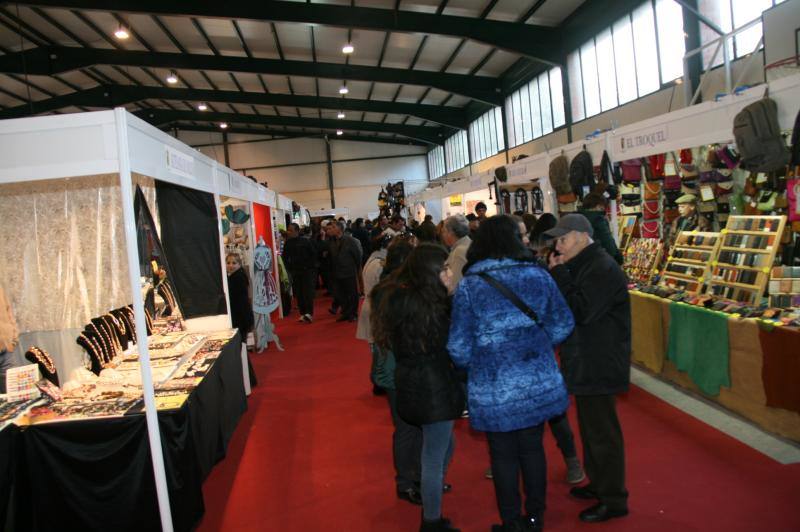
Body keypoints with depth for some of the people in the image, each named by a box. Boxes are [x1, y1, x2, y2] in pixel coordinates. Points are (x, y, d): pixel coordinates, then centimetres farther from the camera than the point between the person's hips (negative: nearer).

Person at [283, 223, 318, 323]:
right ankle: (303, 313, 11)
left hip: (307, 271, -4)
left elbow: (314, 254, -2)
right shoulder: (287, 243, 5)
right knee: (298, 293, 4)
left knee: (308, 292, -10)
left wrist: (311, 266, -5)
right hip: (295, 272, 4)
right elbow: (285, 258, 13)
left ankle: (309, 313, -14)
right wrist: (289, 268, 5)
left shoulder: (305, 241, -5)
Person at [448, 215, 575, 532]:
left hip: (494, 390, -2)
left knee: (504, 455, 13)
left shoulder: (468, 285, -11)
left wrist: (472, 364, 11)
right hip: (539, 383, 3)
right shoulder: (538, 275, -4)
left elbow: (459, 347, -10)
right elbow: (562, 325, 0)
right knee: (532, 448, 19)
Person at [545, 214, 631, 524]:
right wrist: (558, 275, -3)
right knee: (590, 428, 21)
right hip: (586, 365, 10)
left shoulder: (603, 269, -20)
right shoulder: (581, 266, 12)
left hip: (599, 367, -10)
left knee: (602, 433, 1)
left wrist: (559, 275, -21)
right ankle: (598, 483, 36)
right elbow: (561, 307, 12)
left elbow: (580, 312, -27)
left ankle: (614, 500, 15)